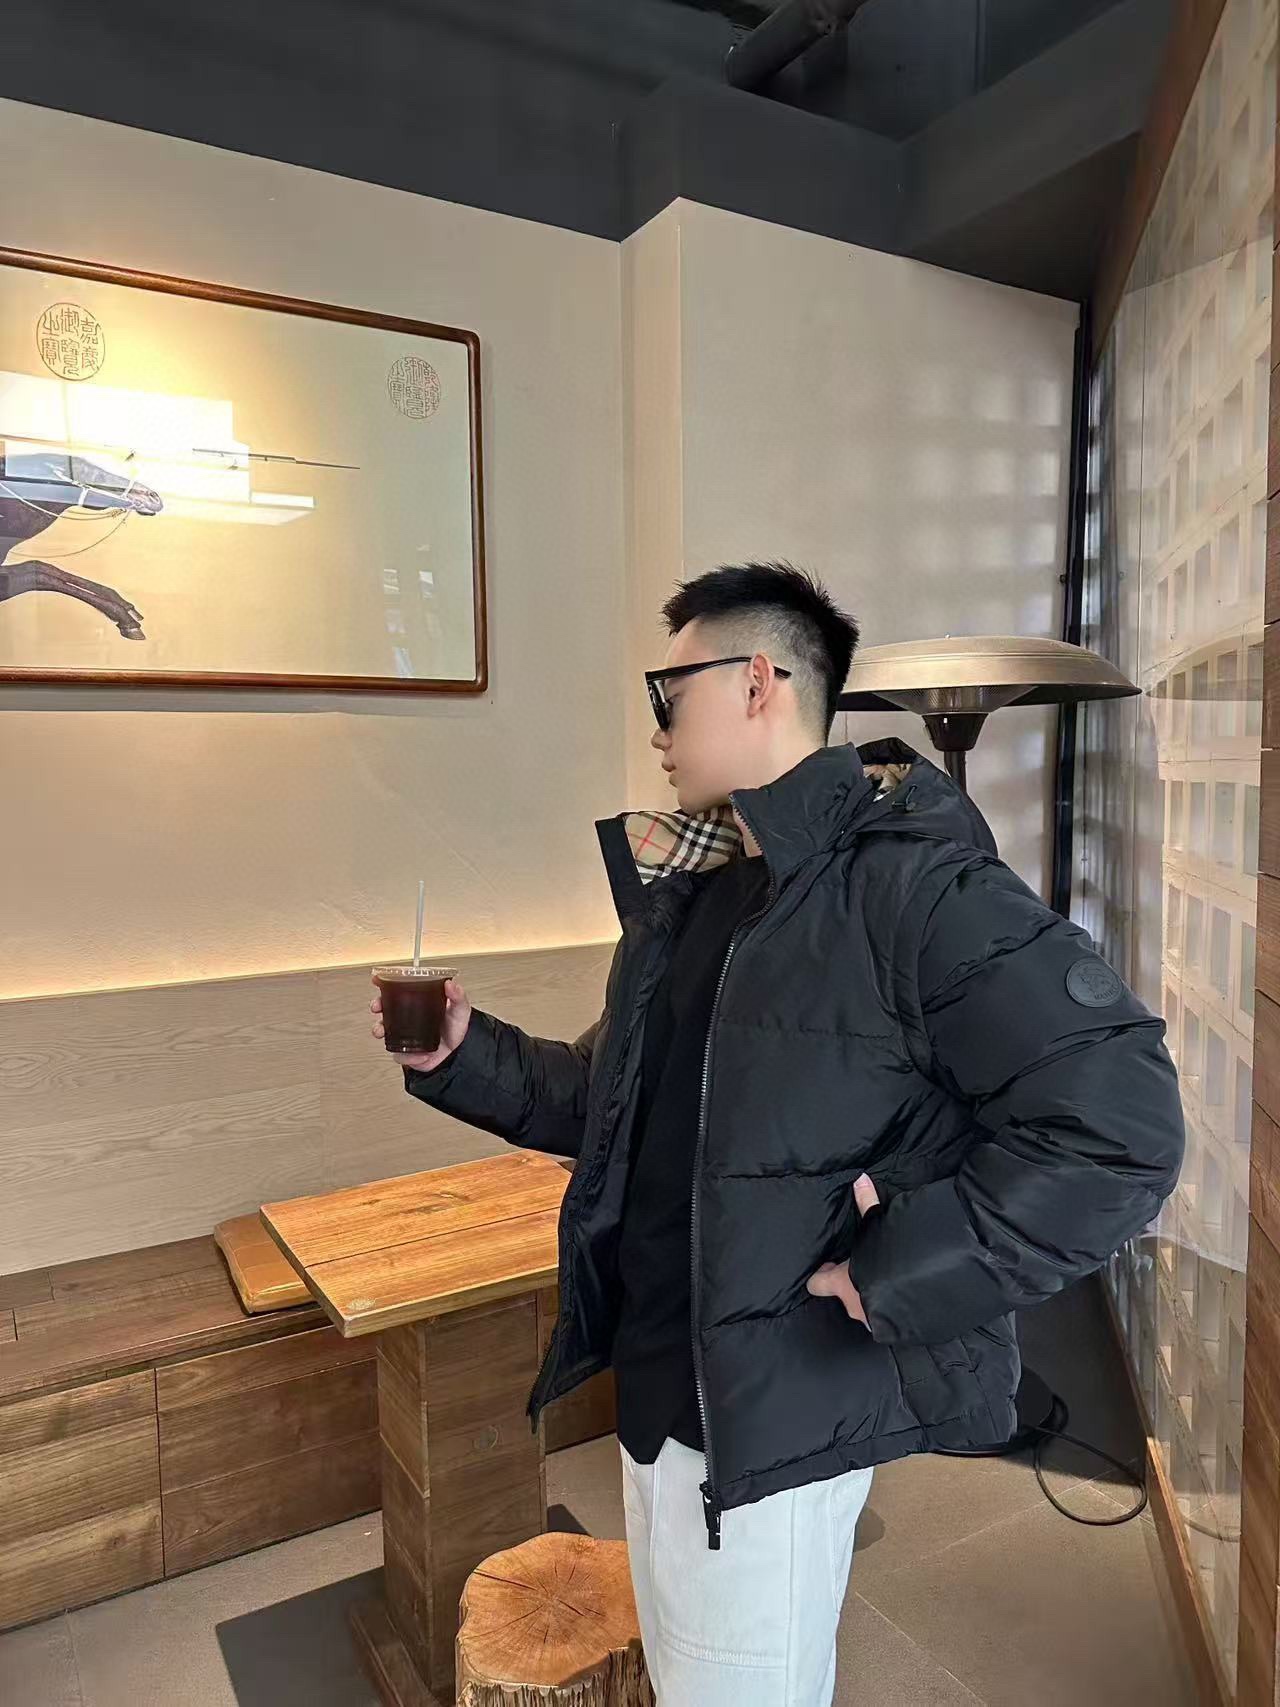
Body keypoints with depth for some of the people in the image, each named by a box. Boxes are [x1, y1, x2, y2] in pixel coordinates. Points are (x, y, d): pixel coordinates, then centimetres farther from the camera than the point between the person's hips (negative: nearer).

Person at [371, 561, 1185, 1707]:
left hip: (773, 1426, -8)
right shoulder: (689, 891, 7)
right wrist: (464, 1057, 3)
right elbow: (614, 1099, 15)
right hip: (660, 1390, 8)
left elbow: (1119, 1122, -26)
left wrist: (910, 1270, -24)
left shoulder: (911, 883, -22)